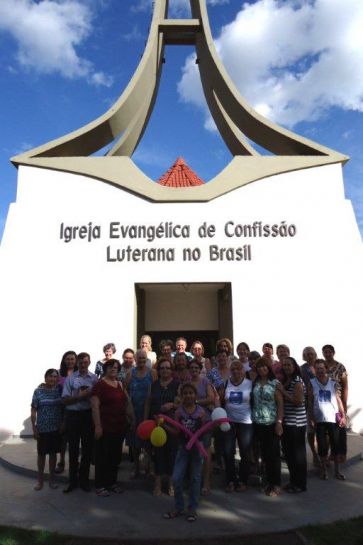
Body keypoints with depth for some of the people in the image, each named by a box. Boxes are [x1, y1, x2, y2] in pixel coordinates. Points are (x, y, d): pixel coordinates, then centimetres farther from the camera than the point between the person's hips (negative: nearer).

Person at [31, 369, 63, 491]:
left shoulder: (59, 389, -2)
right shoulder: (38, 391, -7)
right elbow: (33, 411, -4)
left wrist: (64, 424, -4)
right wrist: (34, 428, -7)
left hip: (56, 428, 2)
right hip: (42, 429, -1)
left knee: (53, 453, 11)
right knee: (41, 454, 10)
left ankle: (51, 479, 25)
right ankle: (40, 480, 26)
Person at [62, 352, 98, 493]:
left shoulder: (94, 378, 1)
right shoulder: (70, 378, -1)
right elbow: (65, 400, -5)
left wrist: (89, 395, -15)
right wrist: (79, 396, -16)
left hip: (88, 415, 1)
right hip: (72, 415, 0)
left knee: (87, 448, 10)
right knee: (73, 448, 11)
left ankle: (84, 480, 28)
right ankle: (73, 480, 27)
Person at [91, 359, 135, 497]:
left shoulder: (120, 385, 10)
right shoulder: (100, 385, -10)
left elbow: (127, 402, 17)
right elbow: (95, 406, -15)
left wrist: (132, 419, 12)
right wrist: (97, 426, -19)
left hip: (120, 427, 7)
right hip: (105, 427, -6)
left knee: (115, 457, 16)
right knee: (102, 457, 5)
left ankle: (112, 482, 30)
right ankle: (100, 485, 18)